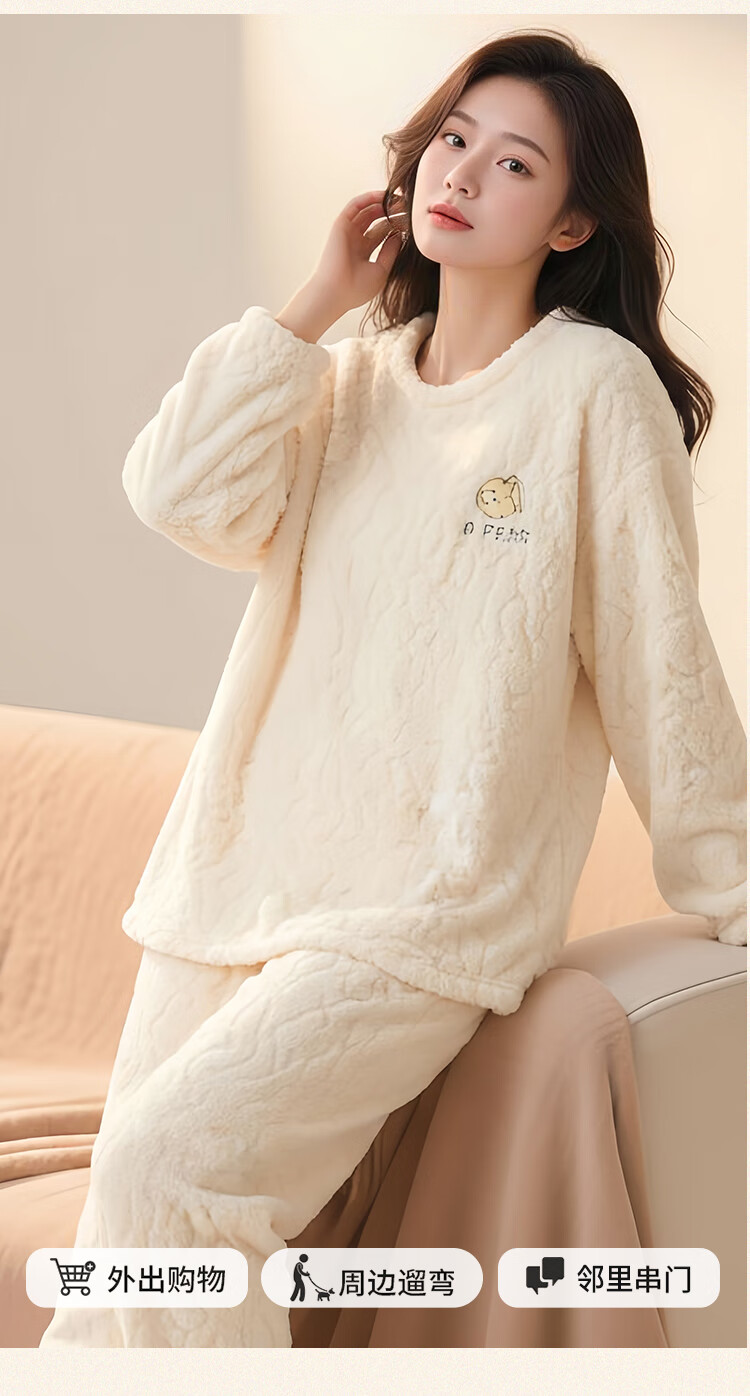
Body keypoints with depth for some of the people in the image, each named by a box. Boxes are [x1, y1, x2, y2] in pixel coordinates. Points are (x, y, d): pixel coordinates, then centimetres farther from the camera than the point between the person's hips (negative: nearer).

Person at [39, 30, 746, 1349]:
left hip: (426, 909, -6)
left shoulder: (594, 384, -4)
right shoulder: (350, 381, 13)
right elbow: (185, 494, -3)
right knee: (124, 1235, 0)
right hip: (241, 876, 6)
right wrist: (319, 298, 1)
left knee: (161, 1164, -22)